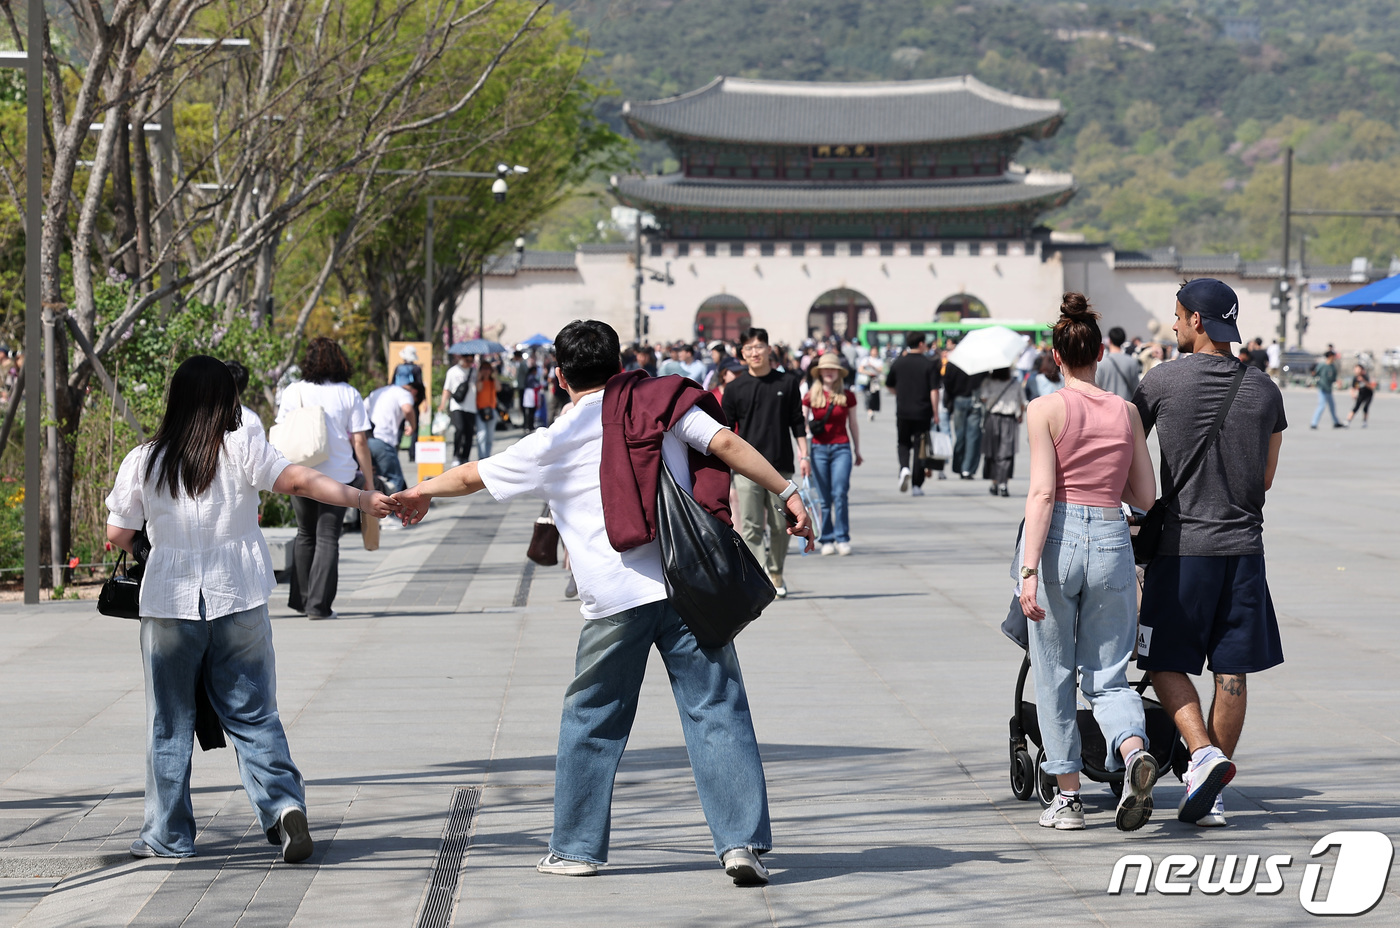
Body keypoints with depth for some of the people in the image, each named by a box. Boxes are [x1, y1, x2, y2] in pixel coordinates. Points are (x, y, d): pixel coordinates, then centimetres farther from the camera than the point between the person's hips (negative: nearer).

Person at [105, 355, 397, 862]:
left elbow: (118, 535, 3)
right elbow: (300, 481, -16)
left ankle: (168, 834, 13)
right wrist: (363, 498, -18)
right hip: (239, 602, 0)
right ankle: (284, 804, -12)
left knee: (170, 723, 10)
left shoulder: (142, 461, -1)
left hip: (169, 602, 0)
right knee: (253, 715, 6)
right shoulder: (241, 449, -4)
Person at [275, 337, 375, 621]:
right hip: (338, 475, -2)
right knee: (327, 539, 2)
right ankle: (319, 605, -4)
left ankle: (301, 599, 22)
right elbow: (359, 441, -4)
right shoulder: (349, 395, -3)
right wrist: (368, 480, 2)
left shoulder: (293, 392, 0)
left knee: (305, 535, 18)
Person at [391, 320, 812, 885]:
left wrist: (421, 493, 38)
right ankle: (742, 842, -8)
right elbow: (727, 445, -3)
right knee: (717, 712, 1)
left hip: (614, 601, 0)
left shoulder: (553, 444, 9)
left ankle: (577, 848, 21)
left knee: (591, 723, 15)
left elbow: (472, 476, 20)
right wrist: (786, 492, 0)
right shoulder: (662, 405, 9)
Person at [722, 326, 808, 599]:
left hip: (781, 464, 1)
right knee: (750, 527, -8)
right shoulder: (735, 388, 4)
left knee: (781, 525, 6)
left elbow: (797, 422, 11)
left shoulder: (787, 383, 7)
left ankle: (776, 573, 24)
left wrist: (803, 455, 4)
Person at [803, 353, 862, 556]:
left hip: (842, 448, 0)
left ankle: (842, 539, -7)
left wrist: (857, 450, 20)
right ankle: (827, 540, 9)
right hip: (819, 448, 0)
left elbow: (853, 425, 15)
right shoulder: (811, 396, 3)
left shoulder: (847, 396, 6)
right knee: (824, 498, 2)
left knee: (840, 494, -11)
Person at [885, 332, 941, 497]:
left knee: (903, 444, 17)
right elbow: (934, 390, -11)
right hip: (923, 412, -2)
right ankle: (917, 485, 5)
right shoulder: (929, 364, -6)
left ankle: (904, 468, -12)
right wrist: (935, 413, -6)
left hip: (903, 411, 2)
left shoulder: (898, 362, 2)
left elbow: (889, 384, 13)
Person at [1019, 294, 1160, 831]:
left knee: (1054, 676, 11)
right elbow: (1146, 499, 9)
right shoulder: (1127, 412, 7)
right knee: (1108, 677, 9)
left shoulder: (1046, 409, -3)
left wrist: (1029, 569, -14)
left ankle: (1068, 797, 13)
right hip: (1112, 540, 2)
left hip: (1058, 539, -2)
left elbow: (1042, 493, -12)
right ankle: (1134, 752, -21)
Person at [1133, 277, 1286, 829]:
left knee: (1166, 662, 7)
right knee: (1231, 671, 7)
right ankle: (1210, 793, 10)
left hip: (1183, 545, -3)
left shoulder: (1162, 382, -6)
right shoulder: (1263, 390, 4)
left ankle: (1204, 754, -14)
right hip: (1243, 545, 4)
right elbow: (1266, 478, 13)